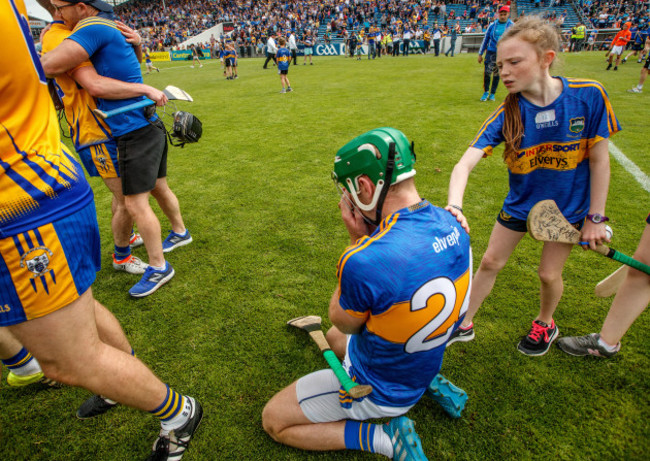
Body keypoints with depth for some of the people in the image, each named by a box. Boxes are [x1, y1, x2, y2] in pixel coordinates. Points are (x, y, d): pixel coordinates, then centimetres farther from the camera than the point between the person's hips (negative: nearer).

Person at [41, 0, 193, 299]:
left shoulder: (94, 28, -15)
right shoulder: (111, 31, 14)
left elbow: (49, 66, -20)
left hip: (136, 133, -10)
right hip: (149, 127, 10)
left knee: (136, 204, -4)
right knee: (158, 188, 22)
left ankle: (159, 268, 8)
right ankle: (180, 232, 42)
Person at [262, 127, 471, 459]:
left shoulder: (365, 261, -39)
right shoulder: (451, 225, -14)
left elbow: (343, 321, -16)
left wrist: (357, 239, -18)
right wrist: (369, 236, -10)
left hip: (378, 390, -7)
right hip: (424, 363, 7)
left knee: (274, 422, 10)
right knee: (334, 337, 34)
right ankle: (428, 383, 18)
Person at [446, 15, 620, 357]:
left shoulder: (588, 96, -21)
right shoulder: (506, 114, -19)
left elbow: (599, 159, -13)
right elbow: (465, 163, -29)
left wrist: (595, 217, -10)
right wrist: (454, 206, -47)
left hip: (568, 206, -1)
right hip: (520, 202, 2)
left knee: (549, 273, 8)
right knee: (490, 262, 8)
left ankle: (545, 324, 42)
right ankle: (464, 325, 29)